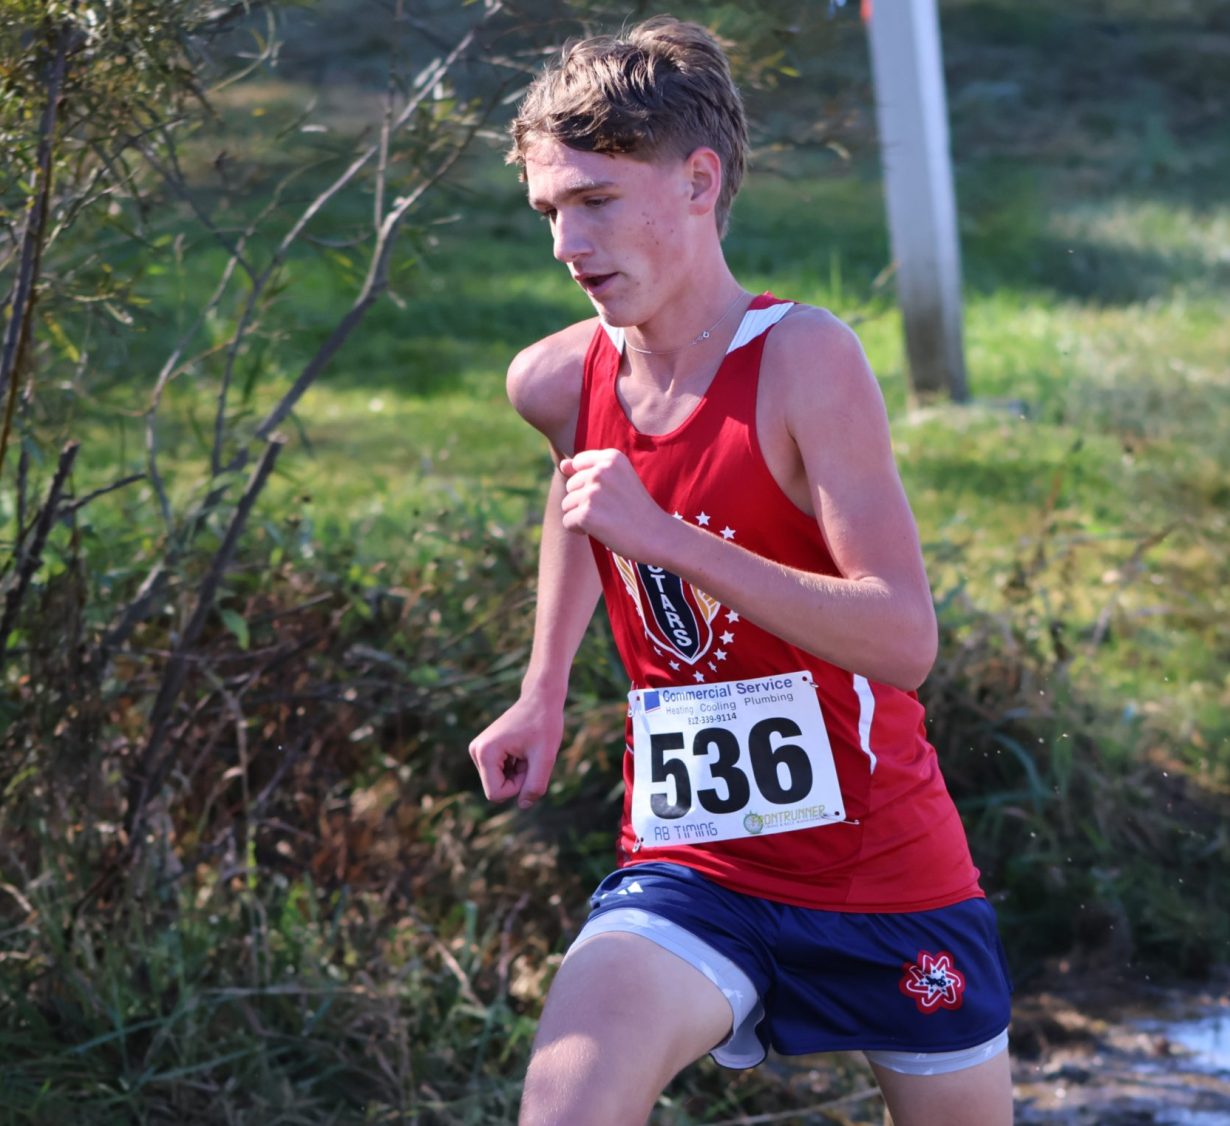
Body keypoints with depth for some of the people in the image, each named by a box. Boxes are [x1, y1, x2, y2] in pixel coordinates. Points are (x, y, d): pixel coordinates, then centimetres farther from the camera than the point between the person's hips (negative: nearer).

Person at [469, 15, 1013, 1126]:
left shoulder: (806, 359, -18)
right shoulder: (554, 385, -2)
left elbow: (905, 641, -26)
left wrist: (666, 539, -31)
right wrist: (542, 694, 22)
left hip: (885, 873, -3)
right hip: (688, 876, 3)